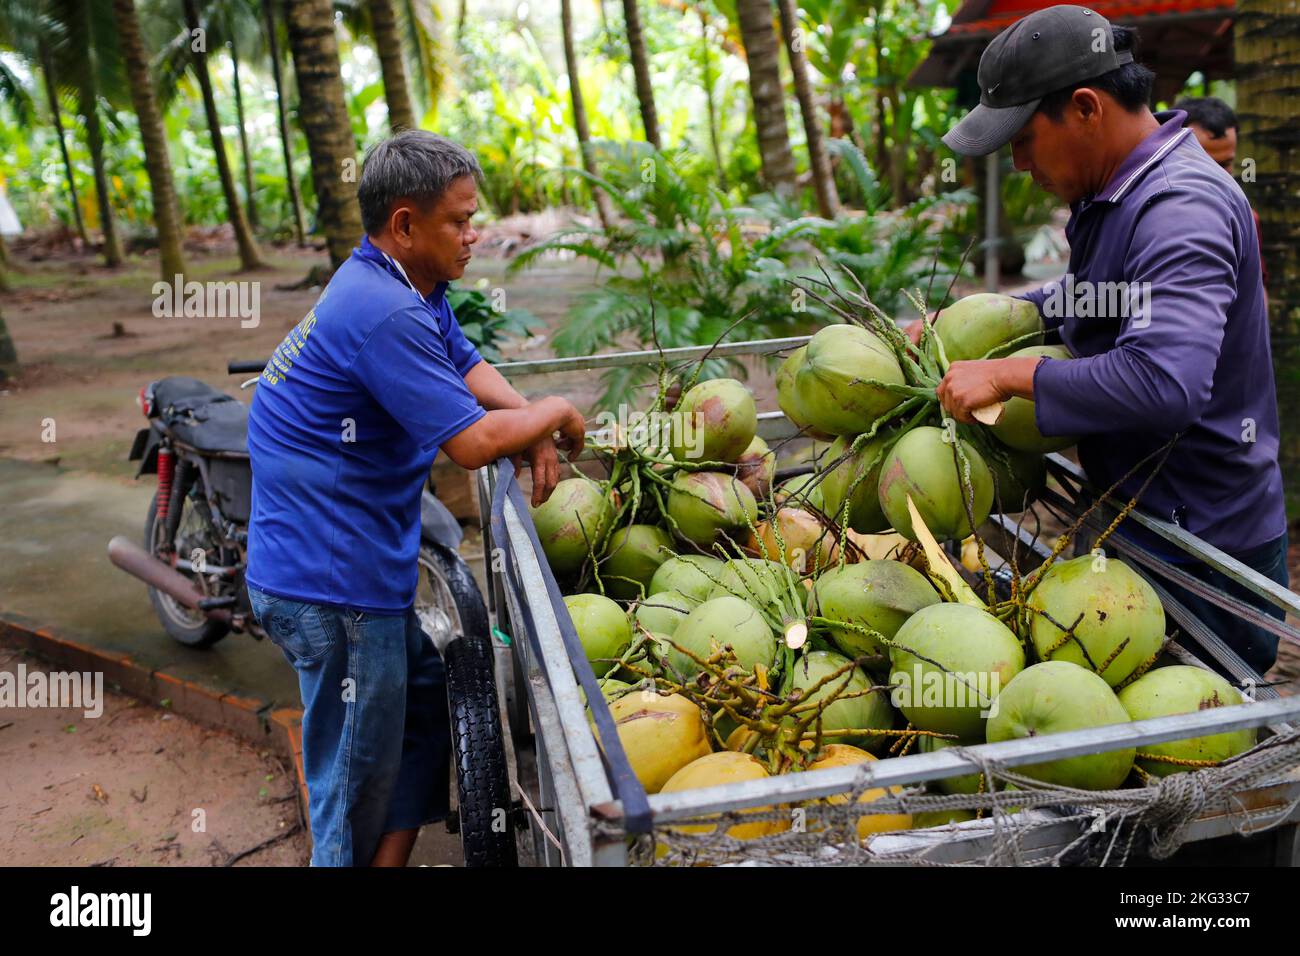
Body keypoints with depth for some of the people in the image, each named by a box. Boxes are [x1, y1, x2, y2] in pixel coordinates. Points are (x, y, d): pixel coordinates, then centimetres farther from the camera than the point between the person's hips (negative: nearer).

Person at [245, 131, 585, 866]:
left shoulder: (411, 289, 9)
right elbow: (472, 442, -25)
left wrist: (536, 433, 0)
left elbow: (467, 366, 18)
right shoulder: (383, 314, -24)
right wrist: (556, 413, -7)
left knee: (428, 701, 21)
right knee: (360, 774, 3)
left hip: (352, 557, 11)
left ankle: (391, 857, 32)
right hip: (331, 578, -11)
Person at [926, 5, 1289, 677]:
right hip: (1136, 517, 10)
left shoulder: (1181, 208, -24)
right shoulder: (1116, 193, 9)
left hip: (1201, 552, -10)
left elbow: (1167, 381, -39)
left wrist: (1009, 374, -29)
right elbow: (1087, 297, 27)